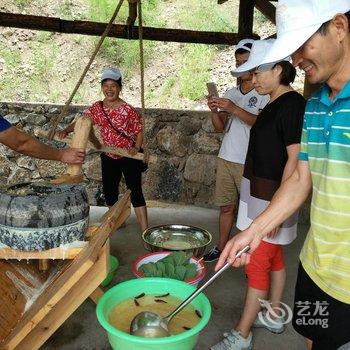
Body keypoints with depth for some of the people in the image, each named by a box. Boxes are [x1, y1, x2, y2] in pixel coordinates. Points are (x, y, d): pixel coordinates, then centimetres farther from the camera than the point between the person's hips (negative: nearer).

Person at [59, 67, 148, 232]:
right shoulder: (96, 108, -2)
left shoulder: (128, 110, -16)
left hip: (129, 156, -5)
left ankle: (145, 230, -5)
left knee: (135, 191, -9)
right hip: (109, 157, 6)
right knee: (109, 192, 15)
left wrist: (136, 147, -26)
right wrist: (66, 130, -15)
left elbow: (139, 131, -9)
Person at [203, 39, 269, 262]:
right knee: (226, 207, 13)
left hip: (250, 163, -5)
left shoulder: (265, 93, -3)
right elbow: (220, 127, 11)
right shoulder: (231, 93, 14)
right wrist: (214, 111, -8)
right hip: (226, 158, 6)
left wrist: (234, 109, -26)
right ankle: (222, 248, 26)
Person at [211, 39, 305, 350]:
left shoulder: (293, 104, -16)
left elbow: (295, 159, -21)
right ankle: (274, 317, 34)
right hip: (261, 196, 9)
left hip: (273, 200, -9)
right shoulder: (274, 106, 12)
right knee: (274, 258, 18)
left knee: (258, 263, -2)